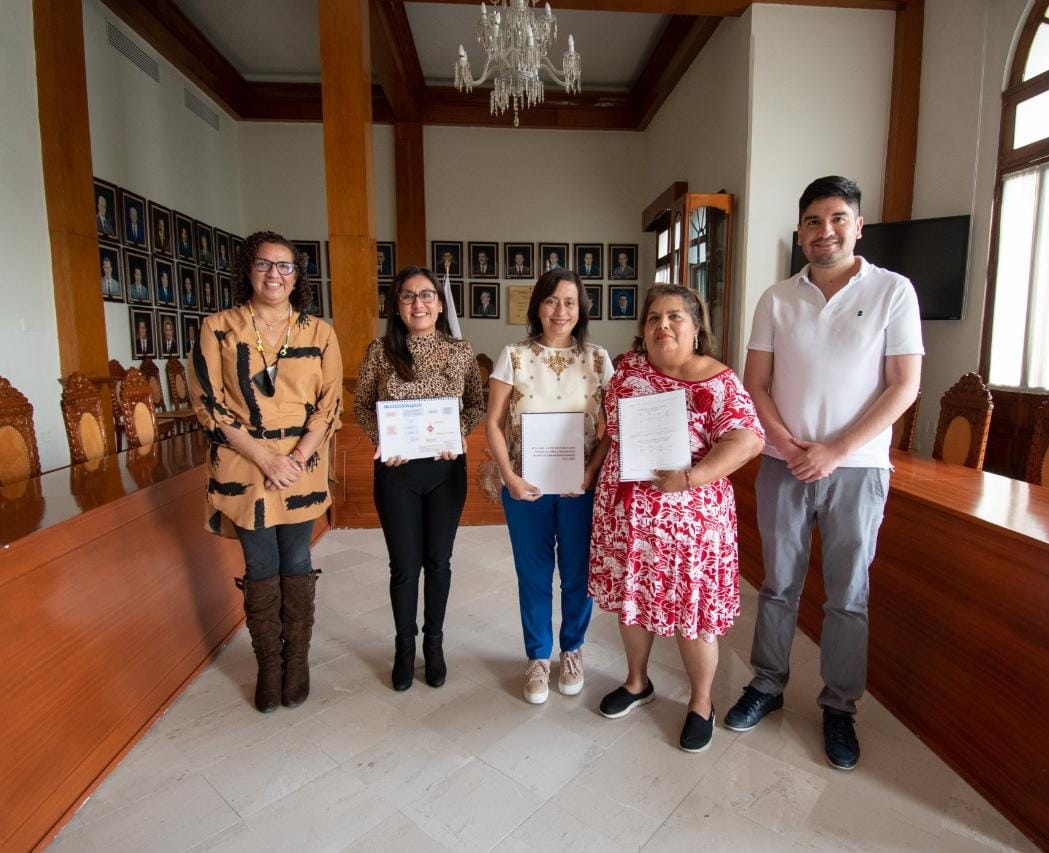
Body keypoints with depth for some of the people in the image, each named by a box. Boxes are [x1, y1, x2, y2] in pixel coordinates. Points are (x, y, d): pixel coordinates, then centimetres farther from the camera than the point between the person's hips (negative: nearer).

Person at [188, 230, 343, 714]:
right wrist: (264, 456, -13)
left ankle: (297, 662, 25)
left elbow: (330, 403, 0)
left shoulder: (318, 333, 3)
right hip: (245, 468, -1)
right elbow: (208, 402, -4)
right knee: (261, 571, 7)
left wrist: (297, 458, -12)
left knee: (297, 567, 9)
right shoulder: (218, 328, 0)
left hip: (303, 468, 1)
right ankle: (268, 666, 25)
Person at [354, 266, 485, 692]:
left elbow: (478, 404, 6)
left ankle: (434, 642, 35)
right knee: (404, 565, 9)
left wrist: (458, 431, -13)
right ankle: (404, 646, 32)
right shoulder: (381, 350, -4)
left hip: (446, 468, 1)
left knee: (438, 561, 14)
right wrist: (381, 438, -13)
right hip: (396, 470, -1)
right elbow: (361, 405, 4)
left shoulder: (460, 351, -2)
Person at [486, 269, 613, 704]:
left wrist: (591, 472, -13)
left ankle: (572, 650, 38)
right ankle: (538, 657, 33)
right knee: (533, 575, 12)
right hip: (526, 486, 0)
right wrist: (509, 477, -12)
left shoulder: (597, 358, 0)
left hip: (582, 486, 1)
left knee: (578, 573, 13)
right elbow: (493, 423, -3)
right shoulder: (514, 356, -3)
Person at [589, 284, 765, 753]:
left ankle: (701, 702, 33)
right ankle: (637, 681, 42)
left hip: (688, 516, -4)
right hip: (625, 512, 5)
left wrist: (691, 476, -29)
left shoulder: (717, 381, -11)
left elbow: (748, 438, -21)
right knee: (631, 597, 18)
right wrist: (600, 469, 5)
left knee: (692, 609, 8)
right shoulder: (629, 366, 3)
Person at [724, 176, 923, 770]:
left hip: (856, 467, -2)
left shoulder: (893, 291, -2)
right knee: (778, 584, 12)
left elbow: (905, 386, -6)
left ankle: (840, 708, 26)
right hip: (784, 465, 2)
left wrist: (834, 451, -13)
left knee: (848, 595, 9)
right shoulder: (776, 300, 4)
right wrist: (787, 443, -11)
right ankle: (767, 685, 29)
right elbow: (756, 383, 4)